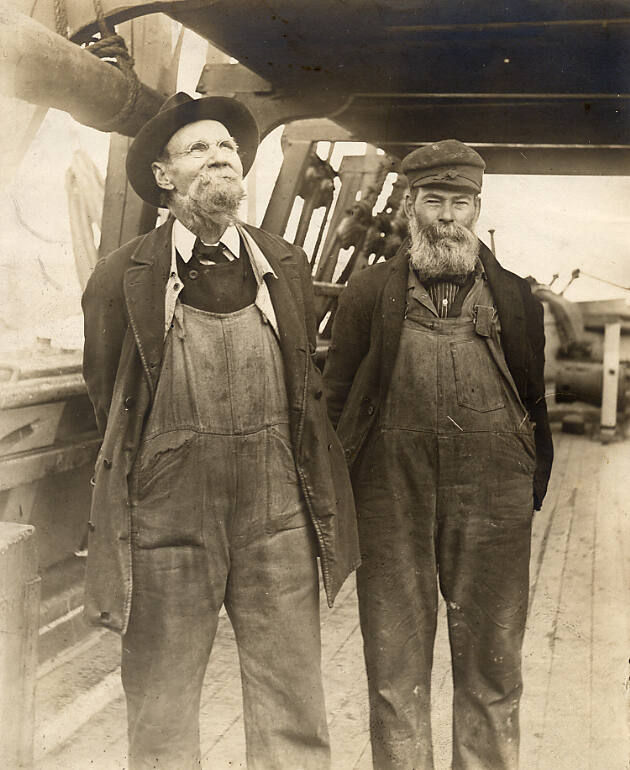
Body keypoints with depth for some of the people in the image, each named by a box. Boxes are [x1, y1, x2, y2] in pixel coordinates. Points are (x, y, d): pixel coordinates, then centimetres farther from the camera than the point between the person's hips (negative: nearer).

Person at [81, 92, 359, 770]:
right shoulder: (122, 275, -1)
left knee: (293, 713, 11)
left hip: (278, 517, 2)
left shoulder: (287, 265, 8)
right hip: (165, 521, -1)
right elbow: (106, 397, 7)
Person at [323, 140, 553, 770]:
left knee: (492, 665, 13)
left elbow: (535, 401, 14)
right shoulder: (368, 293, 6)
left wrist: (533, 481, 8)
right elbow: (336, 397, 7)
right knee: (395, 667, 10)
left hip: (492, 505, 1)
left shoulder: (514, 297, 9)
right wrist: (343, 486, 2)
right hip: (391, 505, -1)